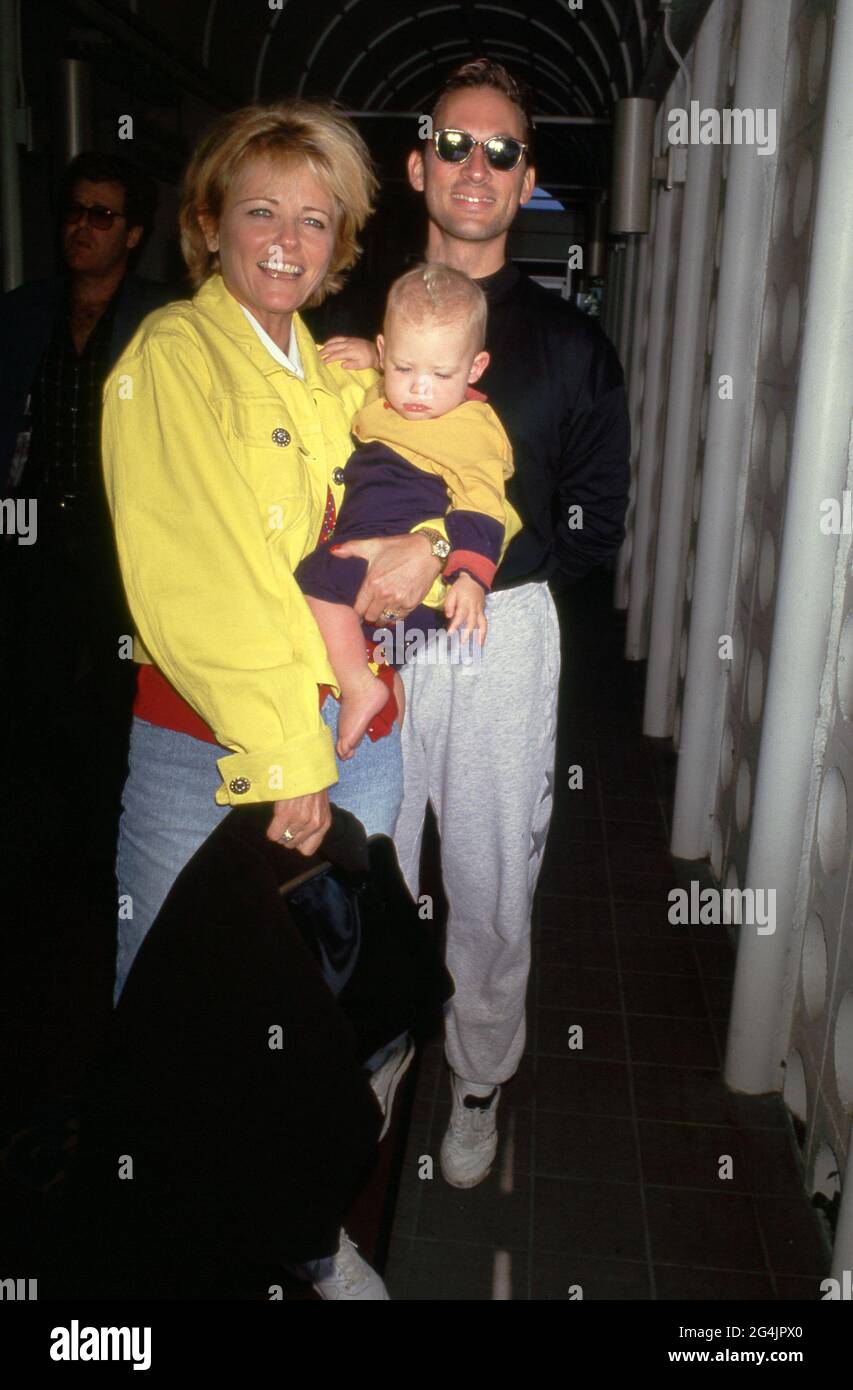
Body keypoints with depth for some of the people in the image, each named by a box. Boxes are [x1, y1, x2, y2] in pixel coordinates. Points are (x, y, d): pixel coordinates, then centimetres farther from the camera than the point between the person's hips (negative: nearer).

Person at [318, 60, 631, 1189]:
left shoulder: (572, 345, 3)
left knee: (492, 886, 9)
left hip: (502, 637, -1)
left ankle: (479, 1084, 34)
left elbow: (596, 525, -2)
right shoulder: (355, 321, 8)